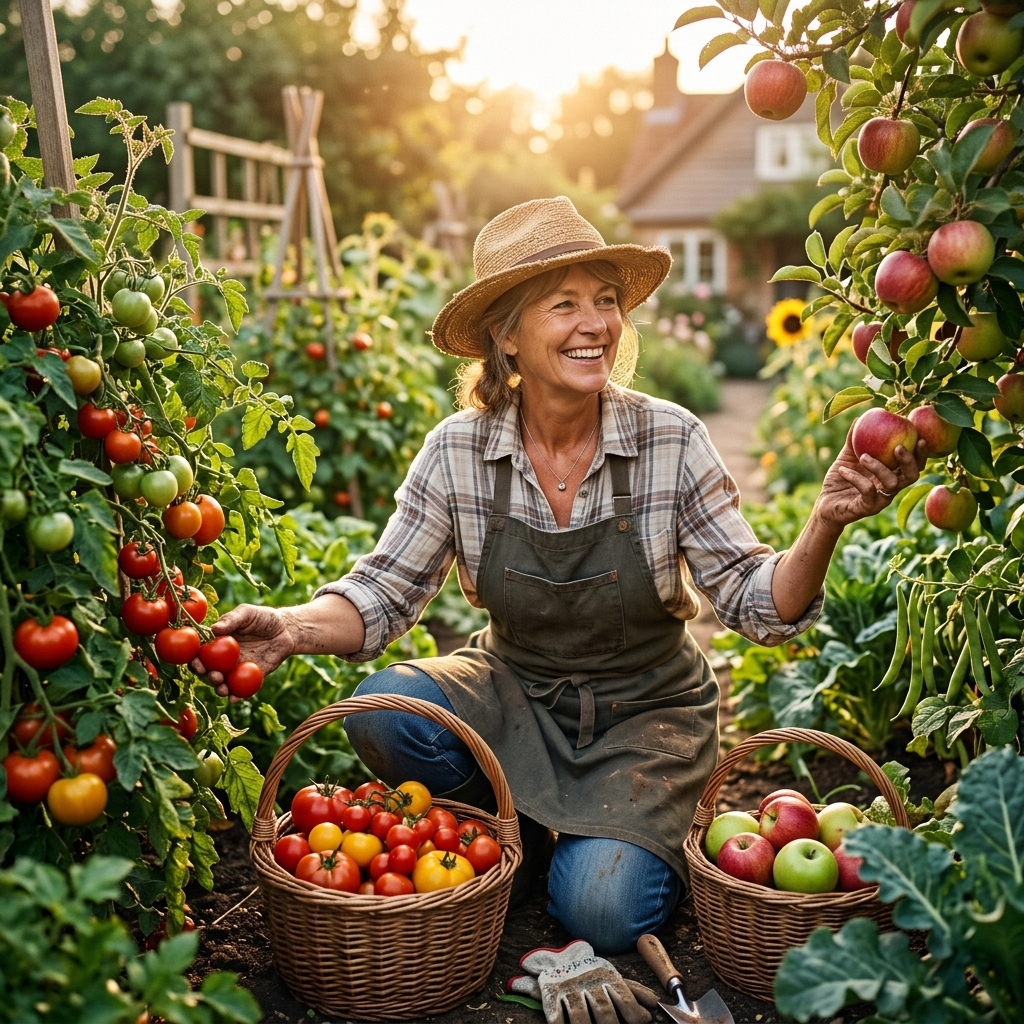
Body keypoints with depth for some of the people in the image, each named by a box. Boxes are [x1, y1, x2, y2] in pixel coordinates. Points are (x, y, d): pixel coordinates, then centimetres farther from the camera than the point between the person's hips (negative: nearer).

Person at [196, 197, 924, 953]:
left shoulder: (672, 442, -17)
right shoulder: (458, 452, -13)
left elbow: (754, 604, -14)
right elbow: (385, 592, -10)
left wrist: (824, 528, -34)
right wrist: (291, 628, -30)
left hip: (647, 711, -2)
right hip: (514, 693, 2)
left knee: (601, 911, -21)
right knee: (382, 710, -25)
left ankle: (649, 837, 17)